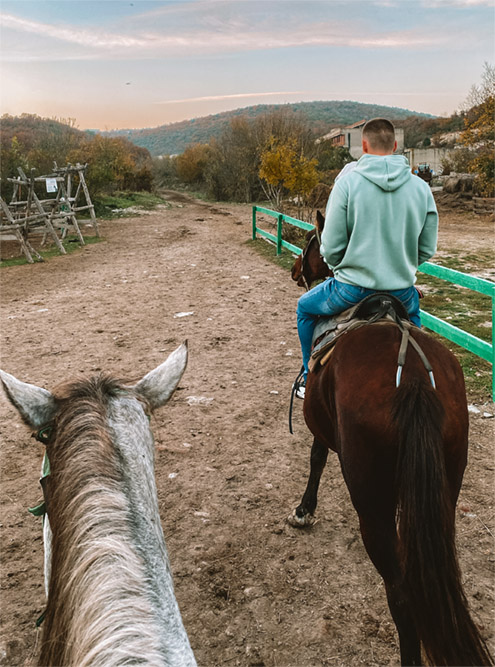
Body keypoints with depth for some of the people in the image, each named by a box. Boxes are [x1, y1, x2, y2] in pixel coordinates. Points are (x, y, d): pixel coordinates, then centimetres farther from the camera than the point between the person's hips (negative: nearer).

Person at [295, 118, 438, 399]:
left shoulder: (348, 181, -11)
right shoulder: (421, 187, -1)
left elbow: (331, 247, -10)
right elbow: (427, 250, 4)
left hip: (352, 290, -3)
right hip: (401, 290, 3)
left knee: (305, 307, 27)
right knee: (413, 311, 40)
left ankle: (310, 377, 36)